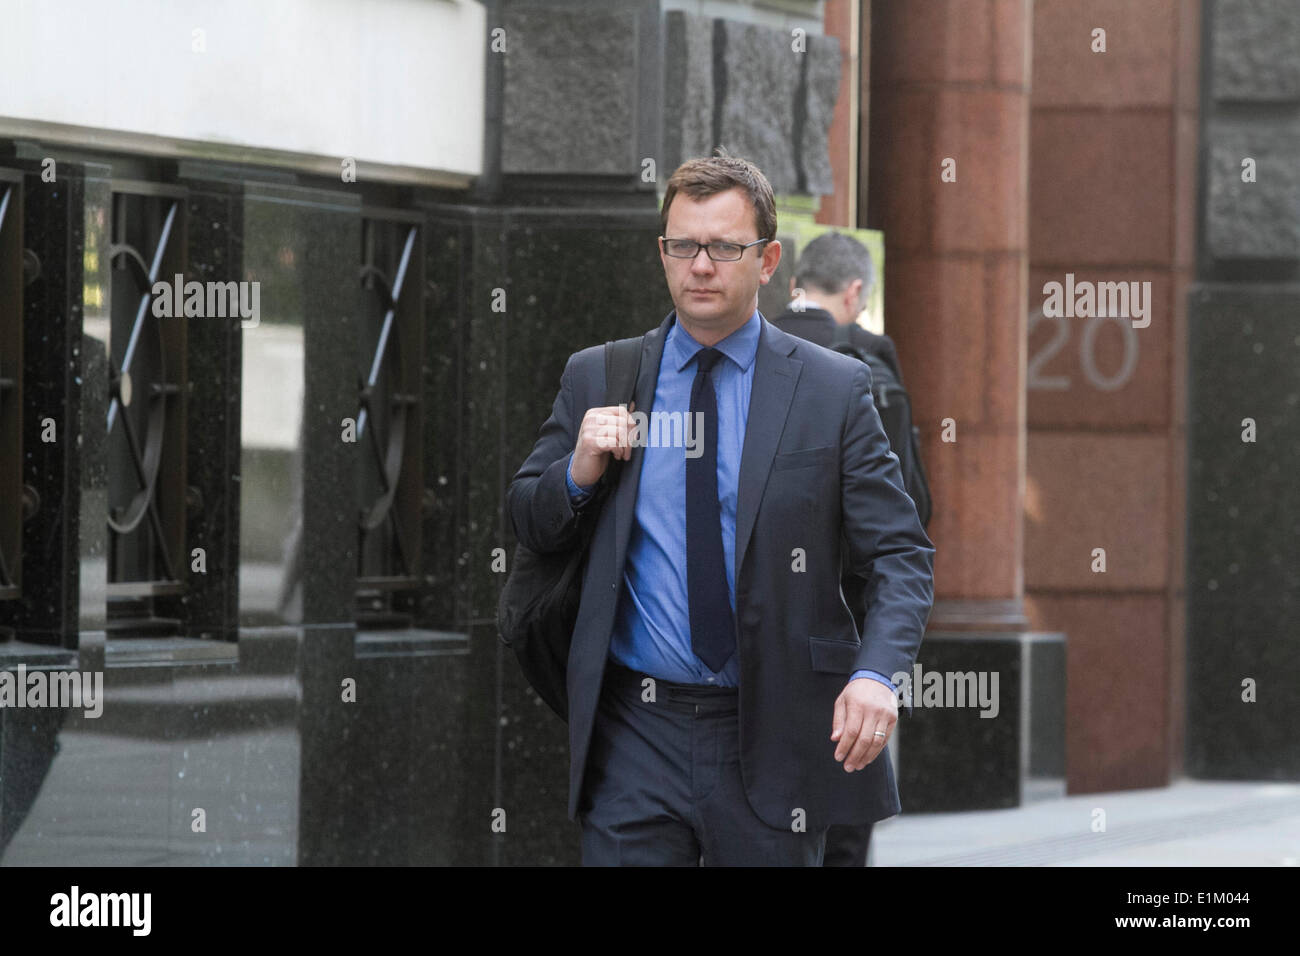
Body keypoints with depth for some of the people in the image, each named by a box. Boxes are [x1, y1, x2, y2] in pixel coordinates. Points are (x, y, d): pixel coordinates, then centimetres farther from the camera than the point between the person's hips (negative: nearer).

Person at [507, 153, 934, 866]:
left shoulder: (833, 391, 1)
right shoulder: (595, 379, 7)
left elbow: (900, 555, -1)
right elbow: (528, 525, 15)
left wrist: (875, 673, -19)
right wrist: (579, 472, -7)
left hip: (771, 745, -1)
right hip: (633, 734, 1)